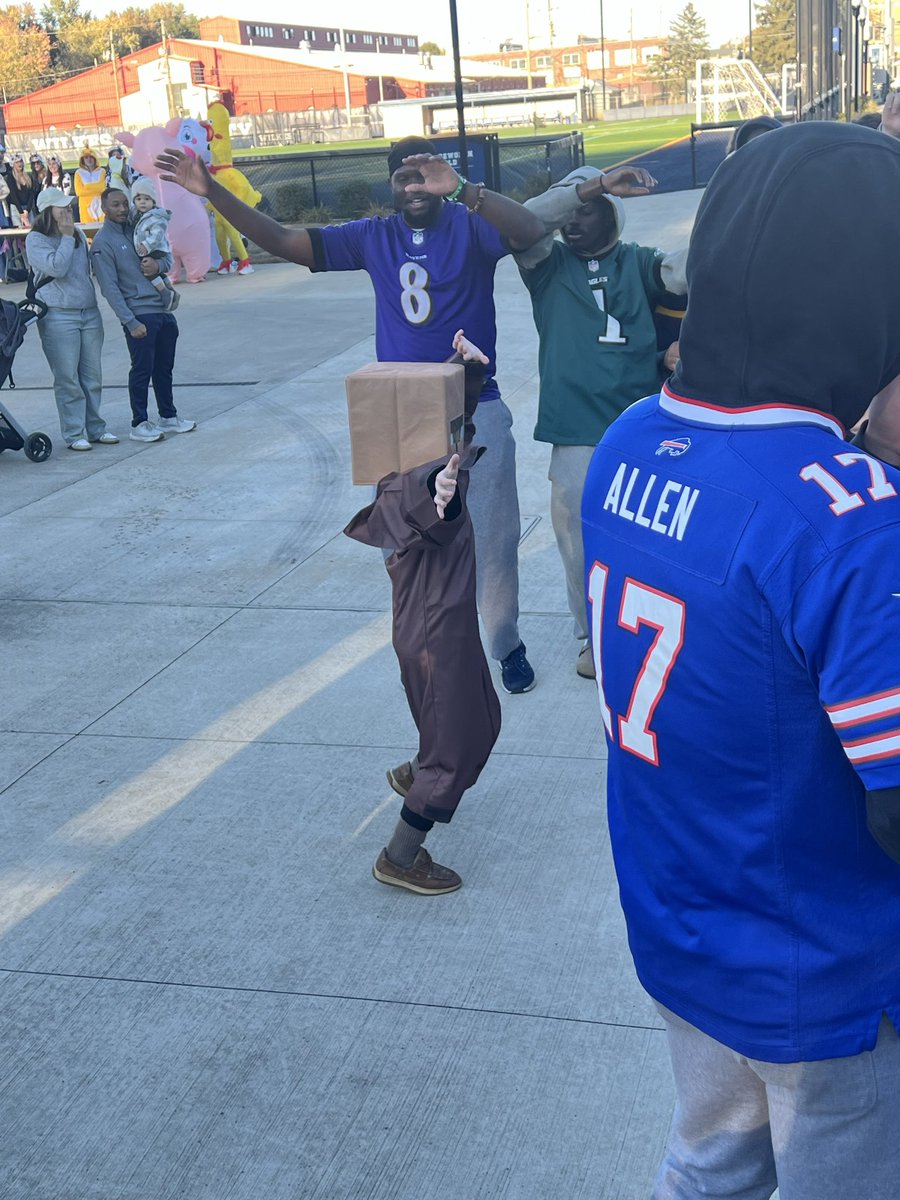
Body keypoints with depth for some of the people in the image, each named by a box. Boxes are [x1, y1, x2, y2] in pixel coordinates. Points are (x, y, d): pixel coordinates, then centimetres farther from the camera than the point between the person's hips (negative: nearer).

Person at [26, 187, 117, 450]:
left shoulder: (78, 234, 14)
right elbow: (57, 267, -19)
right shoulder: (36, 240, -5)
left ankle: (95, 428, 19)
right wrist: (67, 237, -12)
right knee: (67, 379, -3)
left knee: (92, 376, 9)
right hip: (58, 317, -6)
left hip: (89, 312, 6)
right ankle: (74, 434, 3)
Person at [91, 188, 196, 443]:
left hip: (161, 309, 7)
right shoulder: (102, 242, -7)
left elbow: (168, 259, 19)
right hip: (139, 315, -7)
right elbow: (110, 288, -12)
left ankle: (168, 417, 26)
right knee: (142, 370, -3)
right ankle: (139, 425, 6)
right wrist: (131, 322, -18)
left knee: (164, 367, 14)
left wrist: (159, 264, -7)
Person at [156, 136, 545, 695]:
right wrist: (211, 191, -7)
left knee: (493, 541, 7)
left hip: (475, 413, -4)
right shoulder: (374, 237, 4)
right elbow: (281, 241, 2)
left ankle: (508, 645, 26)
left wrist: (462, 189, -39)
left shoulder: (471, 228, -7)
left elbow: (532, 230, -28)